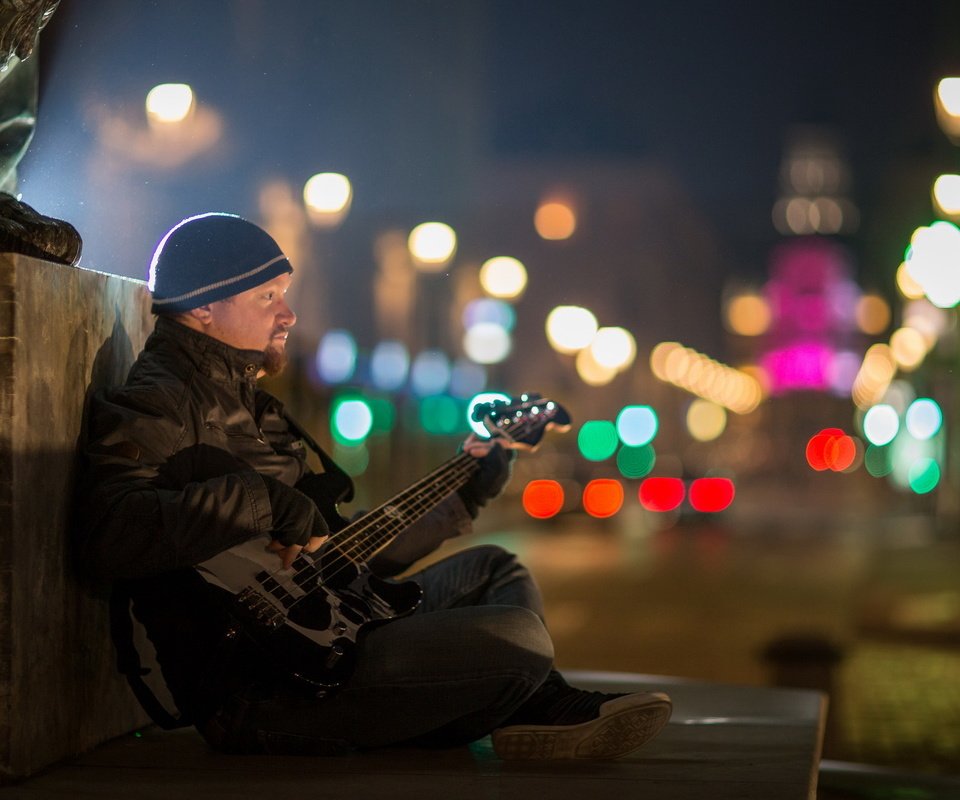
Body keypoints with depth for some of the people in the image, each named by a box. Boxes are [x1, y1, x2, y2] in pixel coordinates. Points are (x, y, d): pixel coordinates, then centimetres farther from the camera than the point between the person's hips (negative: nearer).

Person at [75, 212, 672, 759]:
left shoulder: (248, 405, 22)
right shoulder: (154, 408, -9)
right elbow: (109, 537, -31)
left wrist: (465, 498, 21)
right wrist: (260, 501, -29)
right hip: (256, 690, -11)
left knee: (492, 569, 24)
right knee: (520, 640, -21)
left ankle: (544, 715, 4)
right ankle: (548, 712, 12)